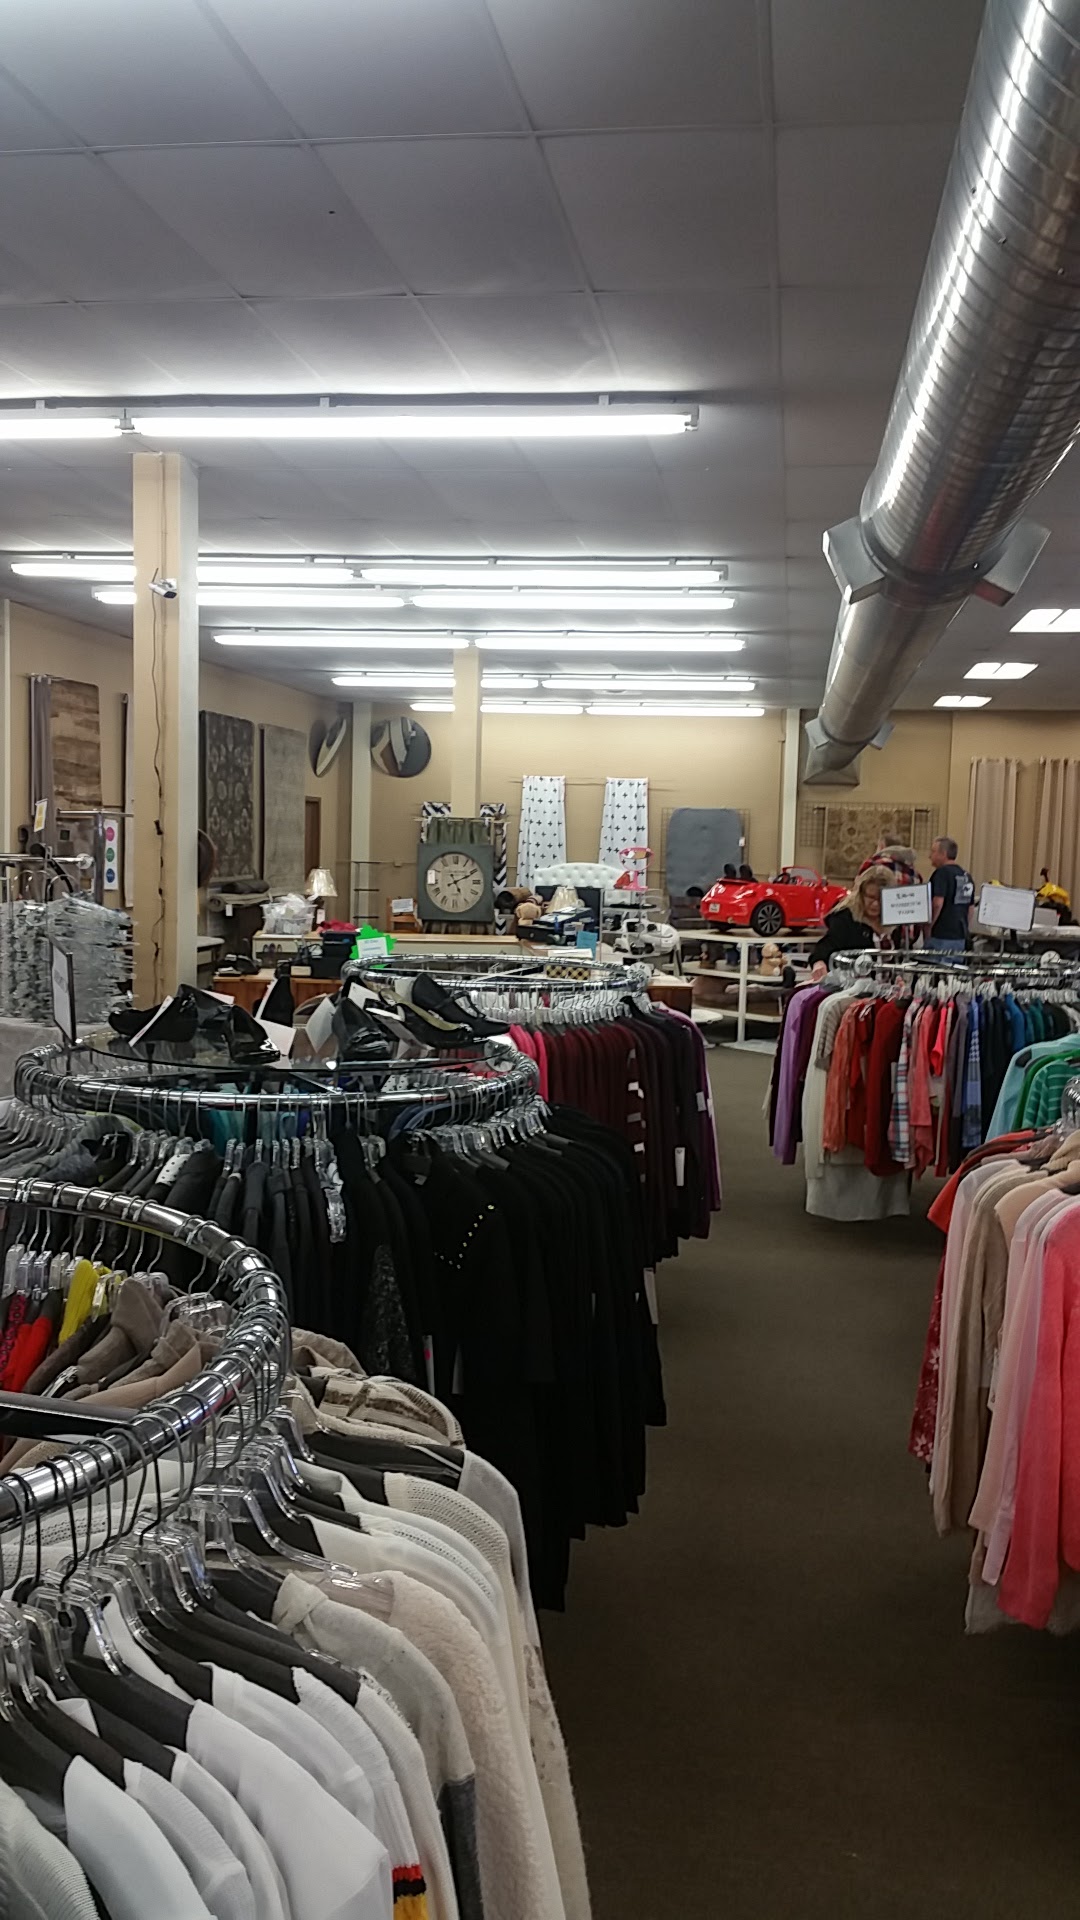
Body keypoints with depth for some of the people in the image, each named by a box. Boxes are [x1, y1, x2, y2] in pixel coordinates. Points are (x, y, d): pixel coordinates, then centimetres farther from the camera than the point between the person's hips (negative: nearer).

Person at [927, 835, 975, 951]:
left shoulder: (942, 873, -9)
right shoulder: (967, 876, 16)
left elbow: (937, 903, -19)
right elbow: (970, 907, 20)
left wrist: (927, 928, -11)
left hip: (941, 937, -8)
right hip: (960, 937, 8)